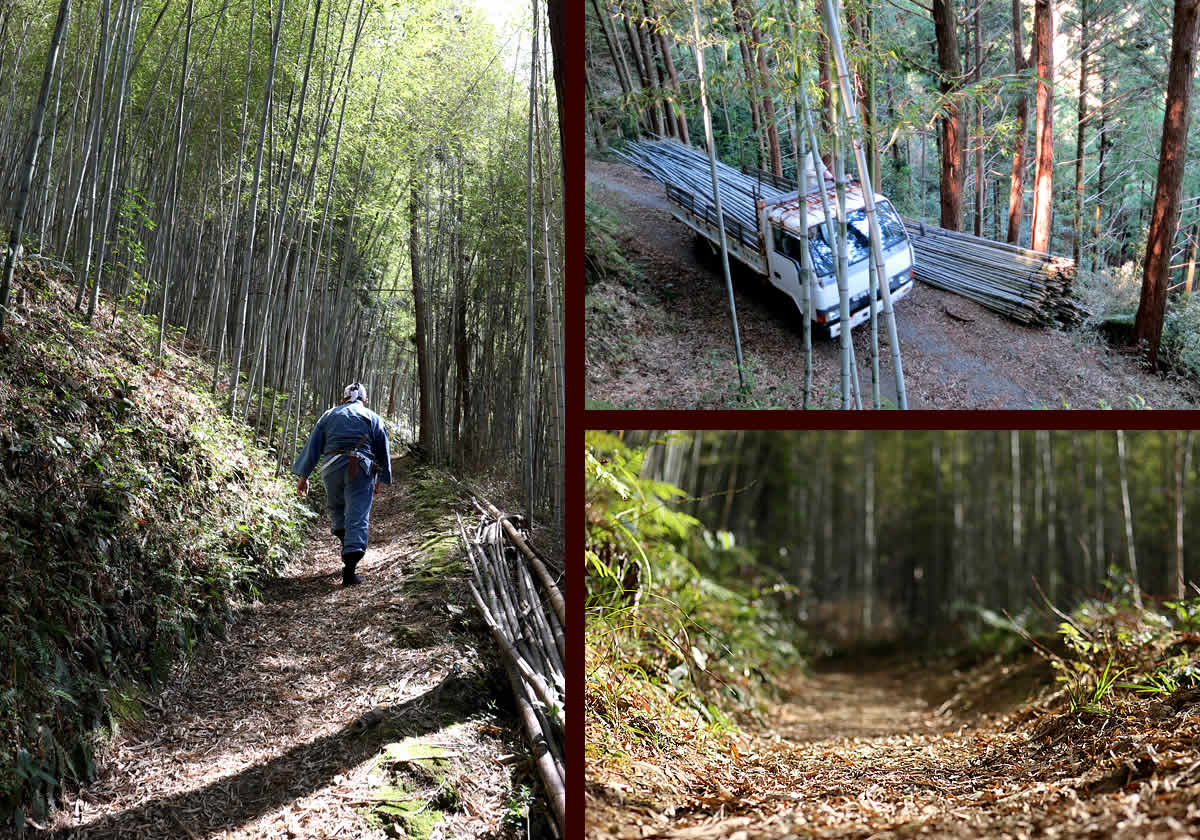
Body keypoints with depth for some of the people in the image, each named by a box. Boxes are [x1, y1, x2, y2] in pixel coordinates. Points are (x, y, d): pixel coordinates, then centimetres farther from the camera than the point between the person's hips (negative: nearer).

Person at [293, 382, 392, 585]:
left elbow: (312, 445, 13)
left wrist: (303, 476, 11)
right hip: (361, 469, -1)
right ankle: (349, 570, -14)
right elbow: (383, 451, 16)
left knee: (336, 508, 27)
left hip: (332, 468, 2)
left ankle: (346, 544, 17)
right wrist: (380, 480, 23)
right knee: (357, 517, -4)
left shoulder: (329, 415, 19)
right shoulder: (373, 418, 15)